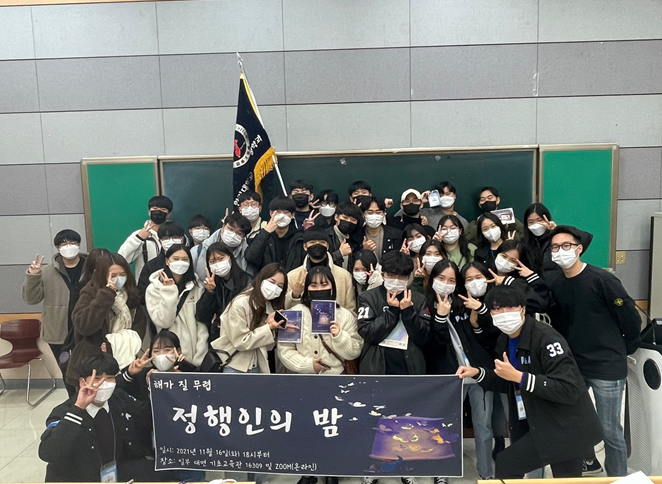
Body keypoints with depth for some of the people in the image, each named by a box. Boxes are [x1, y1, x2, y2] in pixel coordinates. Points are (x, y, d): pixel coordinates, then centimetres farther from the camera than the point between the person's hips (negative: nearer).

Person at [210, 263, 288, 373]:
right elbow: (240, 342, -17)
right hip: (235, 367, -6)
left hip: (258, 367, 6)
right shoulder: (240, 303, -16)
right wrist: (268, 328, -19)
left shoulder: (272, 307, 5)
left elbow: (268, 346, 2)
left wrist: (272, 327, -16)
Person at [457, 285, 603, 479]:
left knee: (505, 464, -7)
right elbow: (508, 383, 13)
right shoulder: (505, 340, 3)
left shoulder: (545, 337, -24)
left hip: (568, 429, -8)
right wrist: (477, 373, -1)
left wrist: (520, 376, -32)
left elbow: (569, 390, -29)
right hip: (541, 426, 8)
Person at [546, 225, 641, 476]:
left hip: (607, 366, -5)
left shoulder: (602, 279, -16)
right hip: (571, 365, 5)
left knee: (610, 430, 4)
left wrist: (625, 350, 3)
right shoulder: (552, 280, -1)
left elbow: (631, 318, -8)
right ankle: (587, 459, 42)